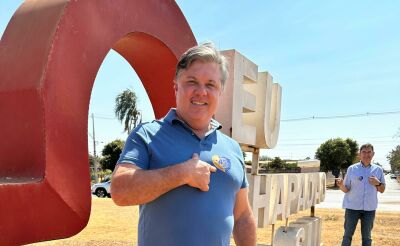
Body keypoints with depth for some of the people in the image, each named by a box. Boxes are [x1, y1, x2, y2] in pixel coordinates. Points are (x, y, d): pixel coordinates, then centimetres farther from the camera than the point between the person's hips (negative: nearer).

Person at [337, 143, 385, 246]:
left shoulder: (378, 170, 4)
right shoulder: (352, 168, -1)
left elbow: (382, 190, 10)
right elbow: (346, 189, -1)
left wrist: (378, 183, -12)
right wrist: (341, 185, -24)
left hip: (369, 208, 2)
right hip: (352, 207, -2)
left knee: (367, 237, 12)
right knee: (347, 235, 4)